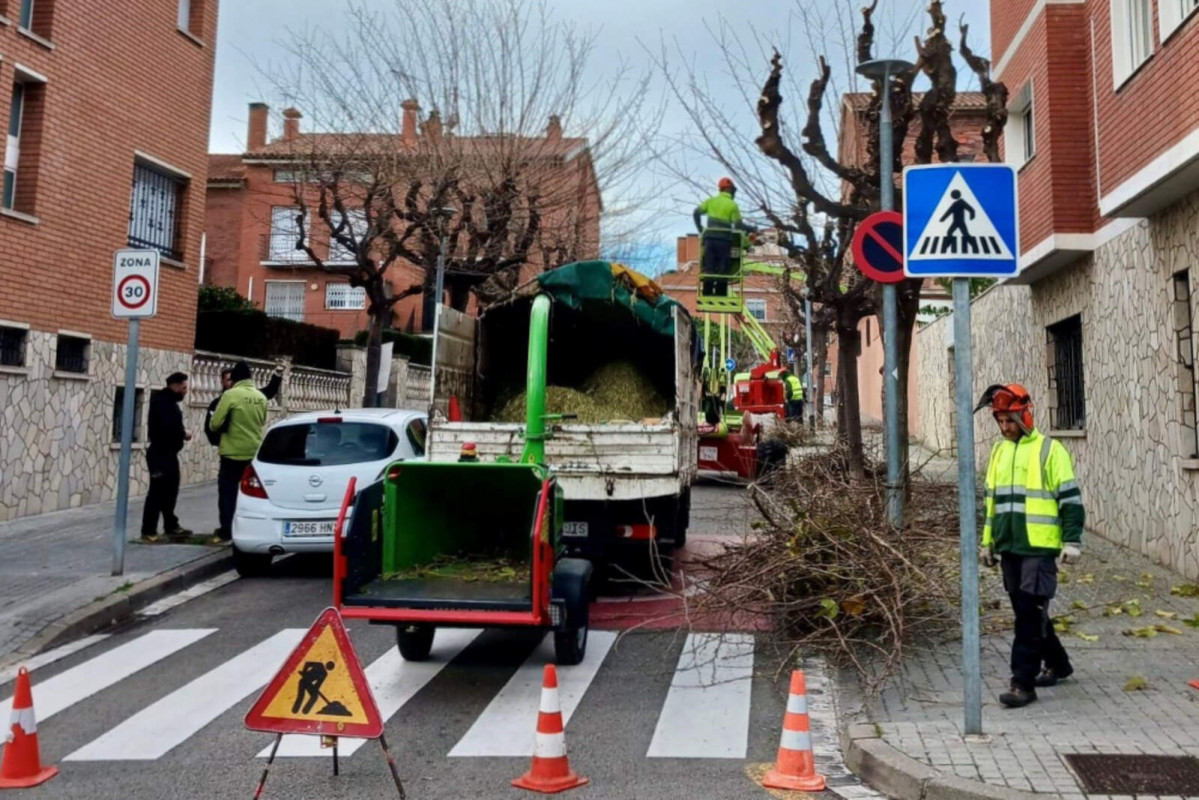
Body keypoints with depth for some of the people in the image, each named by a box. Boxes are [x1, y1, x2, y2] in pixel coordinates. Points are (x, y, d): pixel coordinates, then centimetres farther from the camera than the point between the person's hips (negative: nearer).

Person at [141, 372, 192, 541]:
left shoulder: (169, 401, 18)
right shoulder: (161, 401, -14)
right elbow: (165, 427, -26)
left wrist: (181, 433, -1)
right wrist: (183, 434, -12)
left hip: (169, 453, 10)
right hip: (160, 454, -10)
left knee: (170, 491, 15)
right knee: (157, 492, -7)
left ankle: (171, 526, 24)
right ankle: (148, 530, -2)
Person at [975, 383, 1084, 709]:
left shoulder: (1049, 450, -7)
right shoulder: (999, 452, 13)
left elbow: (1070, 498, -7)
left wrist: (1072, 540, -11)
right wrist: (988, 542, 19)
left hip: (1039, 547, -7)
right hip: (1009, 548, 7)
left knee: (1030, 613, -7)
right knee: (1026, 612, 15)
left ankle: (1024, 682, -3)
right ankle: (1057, 664, 34)